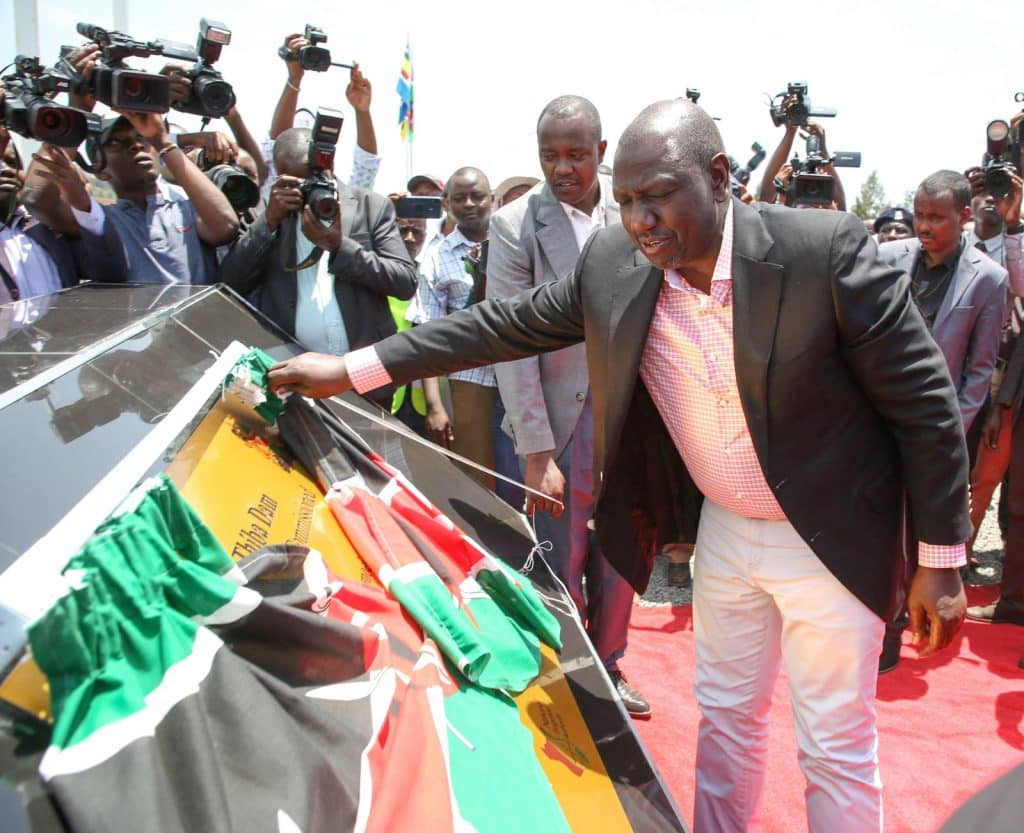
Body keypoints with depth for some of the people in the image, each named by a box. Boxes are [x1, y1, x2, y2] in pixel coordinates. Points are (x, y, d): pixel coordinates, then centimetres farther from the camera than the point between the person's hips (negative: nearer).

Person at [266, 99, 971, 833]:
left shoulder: (826, 249, -23)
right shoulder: (612, 264, -9)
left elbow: (924, 402, -16)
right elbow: (505, 325, -1)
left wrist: (940, 560, -12)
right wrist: (352, 370, -3)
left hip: (829, 538, -3)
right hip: (725, 527, 4)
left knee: (837, 747, 10)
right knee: (725, 714, 19)